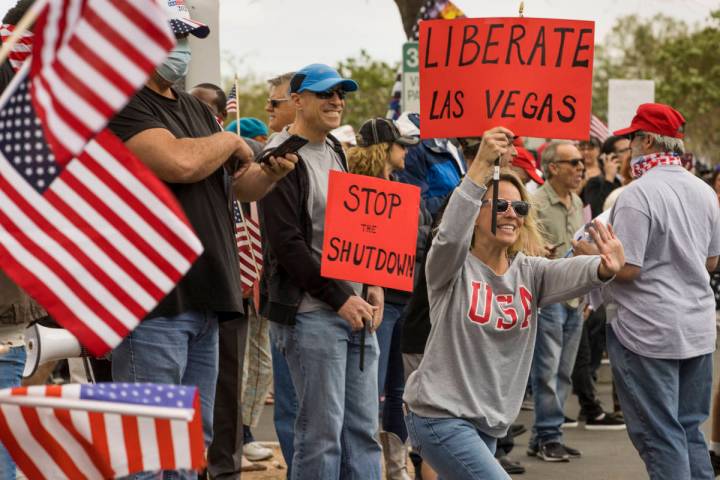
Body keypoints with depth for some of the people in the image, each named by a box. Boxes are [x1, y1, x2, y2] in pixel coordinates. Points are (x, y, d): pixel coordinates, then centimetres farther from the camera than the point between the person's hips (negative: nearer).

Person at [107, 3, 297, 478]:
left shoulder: (199, 111, 20)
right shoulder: (121, 104, -8)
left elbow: (242, 186, 24)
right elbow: (181, 162, -23)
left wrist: (271, 172, 2)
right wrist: (230, 141, -3)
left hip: (203, 298, 9)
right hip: (152, 301, -9)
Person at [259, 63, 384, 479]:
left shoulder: (335, 152, 17)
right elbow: (286, 242, -15)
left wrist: (372, 285, 6)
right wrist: (339, 298, -15)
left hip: (354, 307, 8)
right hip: (311, 312, -8)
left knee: (363, 428, 8)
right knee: (322, 431, -6)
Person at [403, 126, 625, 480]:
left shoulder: (528, 272, 5)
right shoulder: (454, 268, -8)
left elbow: (569, 272, -15)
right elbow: (451, 234, -30)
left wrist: (605, 268, -39)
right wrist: (482, 164, -39)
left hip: (489, 422, 6)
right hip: (440, 414, -6)